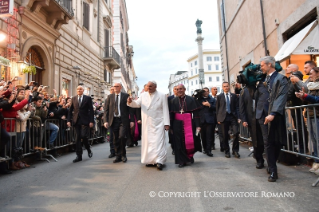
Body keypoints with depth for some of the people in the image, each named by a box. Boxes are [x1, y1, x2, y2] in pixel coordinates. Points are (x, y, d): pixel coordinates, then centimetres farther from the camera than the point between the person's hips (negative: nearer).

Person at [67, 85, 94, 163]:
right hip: (76, 121, 3)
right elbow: (70, 110, 10)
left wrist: (91, 121, -9)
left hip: (85, 121, -3)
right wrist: (69, 120, 1)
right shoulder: (73, 98, 11)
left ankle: (89, 149, 20)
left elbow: (91, 110, -2)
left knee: (84, 136, -10)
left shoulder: (88, 98, 2)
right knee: (78, 138, 3)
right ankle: (79, 156, 11)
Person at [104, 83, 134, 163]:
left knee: (122, 137, -13)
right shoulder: (110, 97, 11)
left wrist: (132, 120, -5)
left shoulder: (126, 96, 4)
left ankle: (123, 154, 9)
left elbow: (130, 108, 1)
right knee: (116, 139, 6)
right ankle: (118, 156, 18)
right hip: (114, 120, 3)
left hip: (123, 120, -3)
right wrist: (106, 121, -2)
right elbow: (106, 109, 8)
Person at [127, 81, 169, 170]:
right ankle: (150, 160, 18)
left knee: (158, 141, -9)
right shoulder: (143, 95, 10)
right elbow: (137, 104, 5)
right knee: (147, 141, 7)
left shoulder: (162, 96, 1)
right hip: (146, 123, 4)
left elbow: (165, 110, -3)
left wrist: (166, 123, -9)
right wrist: (131, 102, -17)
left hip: (158, 123, -3)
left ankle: (159, 161, -6)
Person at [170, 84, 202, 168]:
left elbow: (196, 113, -2)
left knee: (190, 141, 0)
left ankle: (190, 155, 29)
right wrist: (171, 126, 3)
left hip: (189, 123, -1)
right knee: (179, 143, 3)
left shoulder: (191, 99, 2)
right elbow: (171, 114, 6)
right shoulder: (174, 100, 6)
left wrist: (197, 125, -8)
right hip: (178, 124, 1)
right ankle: (182, 160, 15)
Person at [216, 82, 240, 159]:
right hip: (223, 117, 0)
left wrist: (237, 117, -2)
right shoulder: (219, 96, 7)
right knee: (225, 136, 3)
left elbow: (237, 107, 8)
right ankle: (227, 151, 18)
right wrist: (218, 118, 1)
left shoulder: (234, 96, 10)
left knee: (236, 133, -10)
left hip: (233, 117, 1)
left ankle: (235, 150, 8)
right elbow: (217, 108, 7)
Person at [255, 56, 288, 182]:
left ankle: (271, 166, 27)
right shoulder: (262, 80, 16)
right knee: (268, 142, 1)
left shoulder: (281, 79, -1)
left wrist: (273, 114, -22)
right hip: (263, 115, 3)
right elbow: (257, 96, 12)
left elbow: (281, 97, -13)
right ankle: (272, 171, 8)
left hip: (276, 116, -3)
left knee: (277, 142, 7)